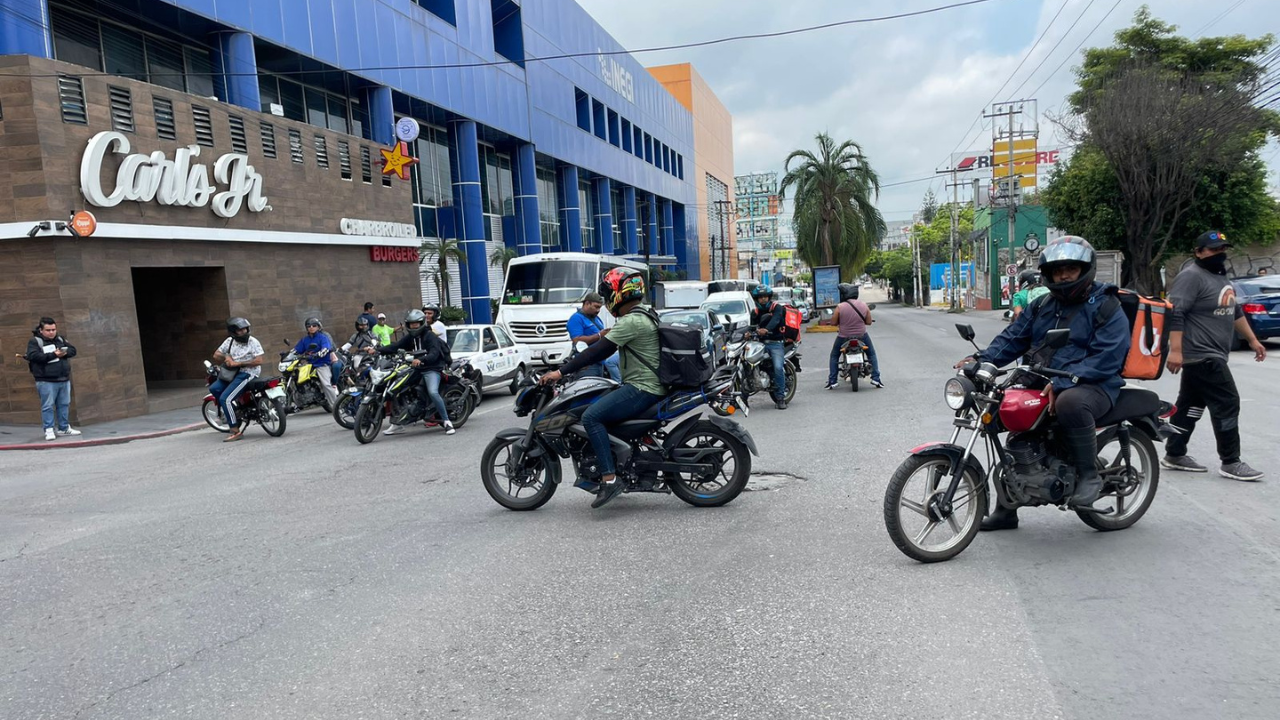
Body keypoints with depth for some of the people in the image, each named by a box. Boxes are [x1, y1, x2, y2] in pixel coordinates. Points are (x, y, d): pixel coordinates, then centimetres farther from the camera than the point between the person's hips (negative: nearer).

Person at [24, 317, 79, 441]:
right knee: (48, 406, -3)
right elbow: (33, 356, -19)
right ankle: (49, 430, 3)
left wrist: (65, 352, -12)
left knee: (64, 404, 11)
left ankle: (64, 427, 21)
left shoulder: (60, 339, 13)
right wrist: (53, 355, -22)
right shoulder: (34, 341, -5)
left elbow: (73, 350, 10)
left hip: (64, 379, 6)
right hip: (46, 381, -6)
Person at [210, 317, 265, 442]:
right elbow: (216, 355, 14)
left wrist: (238, 363, -20)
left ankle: (236, 431, -15)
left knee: (225, 398, -18)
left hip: (248, 373, -8)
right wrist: (226, 358, -8)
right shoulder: (230, 341, 8)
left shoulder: (253, 342, -10)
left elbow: (259, 361, -18)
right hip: (234, 372, 8)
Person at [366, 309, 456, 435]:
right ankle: (398, 424, 14)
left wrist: (421, 360, -41)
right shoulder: (409, 338, 13)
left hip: (432, 369, -8)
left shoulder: (430, 336, -7)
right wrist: (376, 350, -15)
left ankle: (447, 422, -22)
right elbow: (395, 346, -1)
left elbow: (434, 354, -22)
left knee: (433, 392, -32)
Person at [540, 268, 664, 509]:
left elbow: (600, 349, -21)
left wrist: (561, 371, -20)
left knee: (591, 416, -20)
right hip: (643, 385, 11)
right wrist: (576, 364, 22)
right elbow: (606, 350, 23)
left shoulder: (631, 321, -16)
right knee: (598, 410, 19)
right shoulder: (642, 316, 17)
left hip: (642, 389, -11)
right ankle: (599, 471, 22)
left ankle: (610, 479, -22)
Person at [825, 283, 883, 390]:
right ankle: (876, 378, 15)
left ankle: (832, 381, 12)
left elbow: (833, 322, -8)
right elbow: (869, 322, 0)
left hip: (844, 337, -2)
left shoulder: (840, 307, -16)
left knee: (834, 356, 18)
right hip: (862, 336, 2)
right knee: (872, 354, 23)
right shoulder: (864, 305, -6)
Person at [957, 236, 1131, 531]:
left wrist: (1062, 383, -29)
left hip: (1093, 386, -7)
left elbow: (1106, 358, -17)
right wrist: (982, 359, -8)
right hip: (1044, 386, 7)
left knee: (1070, 402, -39)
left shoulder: (1106, 308, -5)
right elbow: (1013, 338, 13)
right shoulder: (1042, 306, 16)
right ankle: (1005, 511, 11)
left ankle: (1089, 474, -17)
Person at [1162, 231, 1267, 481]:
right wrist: (1175, 350, -28)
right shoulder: (1191, 277, -14)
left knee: (1190, 405, 12)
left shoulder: (1221, 277, 18)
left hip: (1209, 355, 10)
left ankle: (1174, 455, 17)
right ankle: (1230, 462, -1)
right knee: (1227, 404, -8)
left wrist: (1252, 340, 28)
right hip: (1202, 356, -10)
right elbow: (1175, 313, -22)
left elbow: (1235, 312, 28)